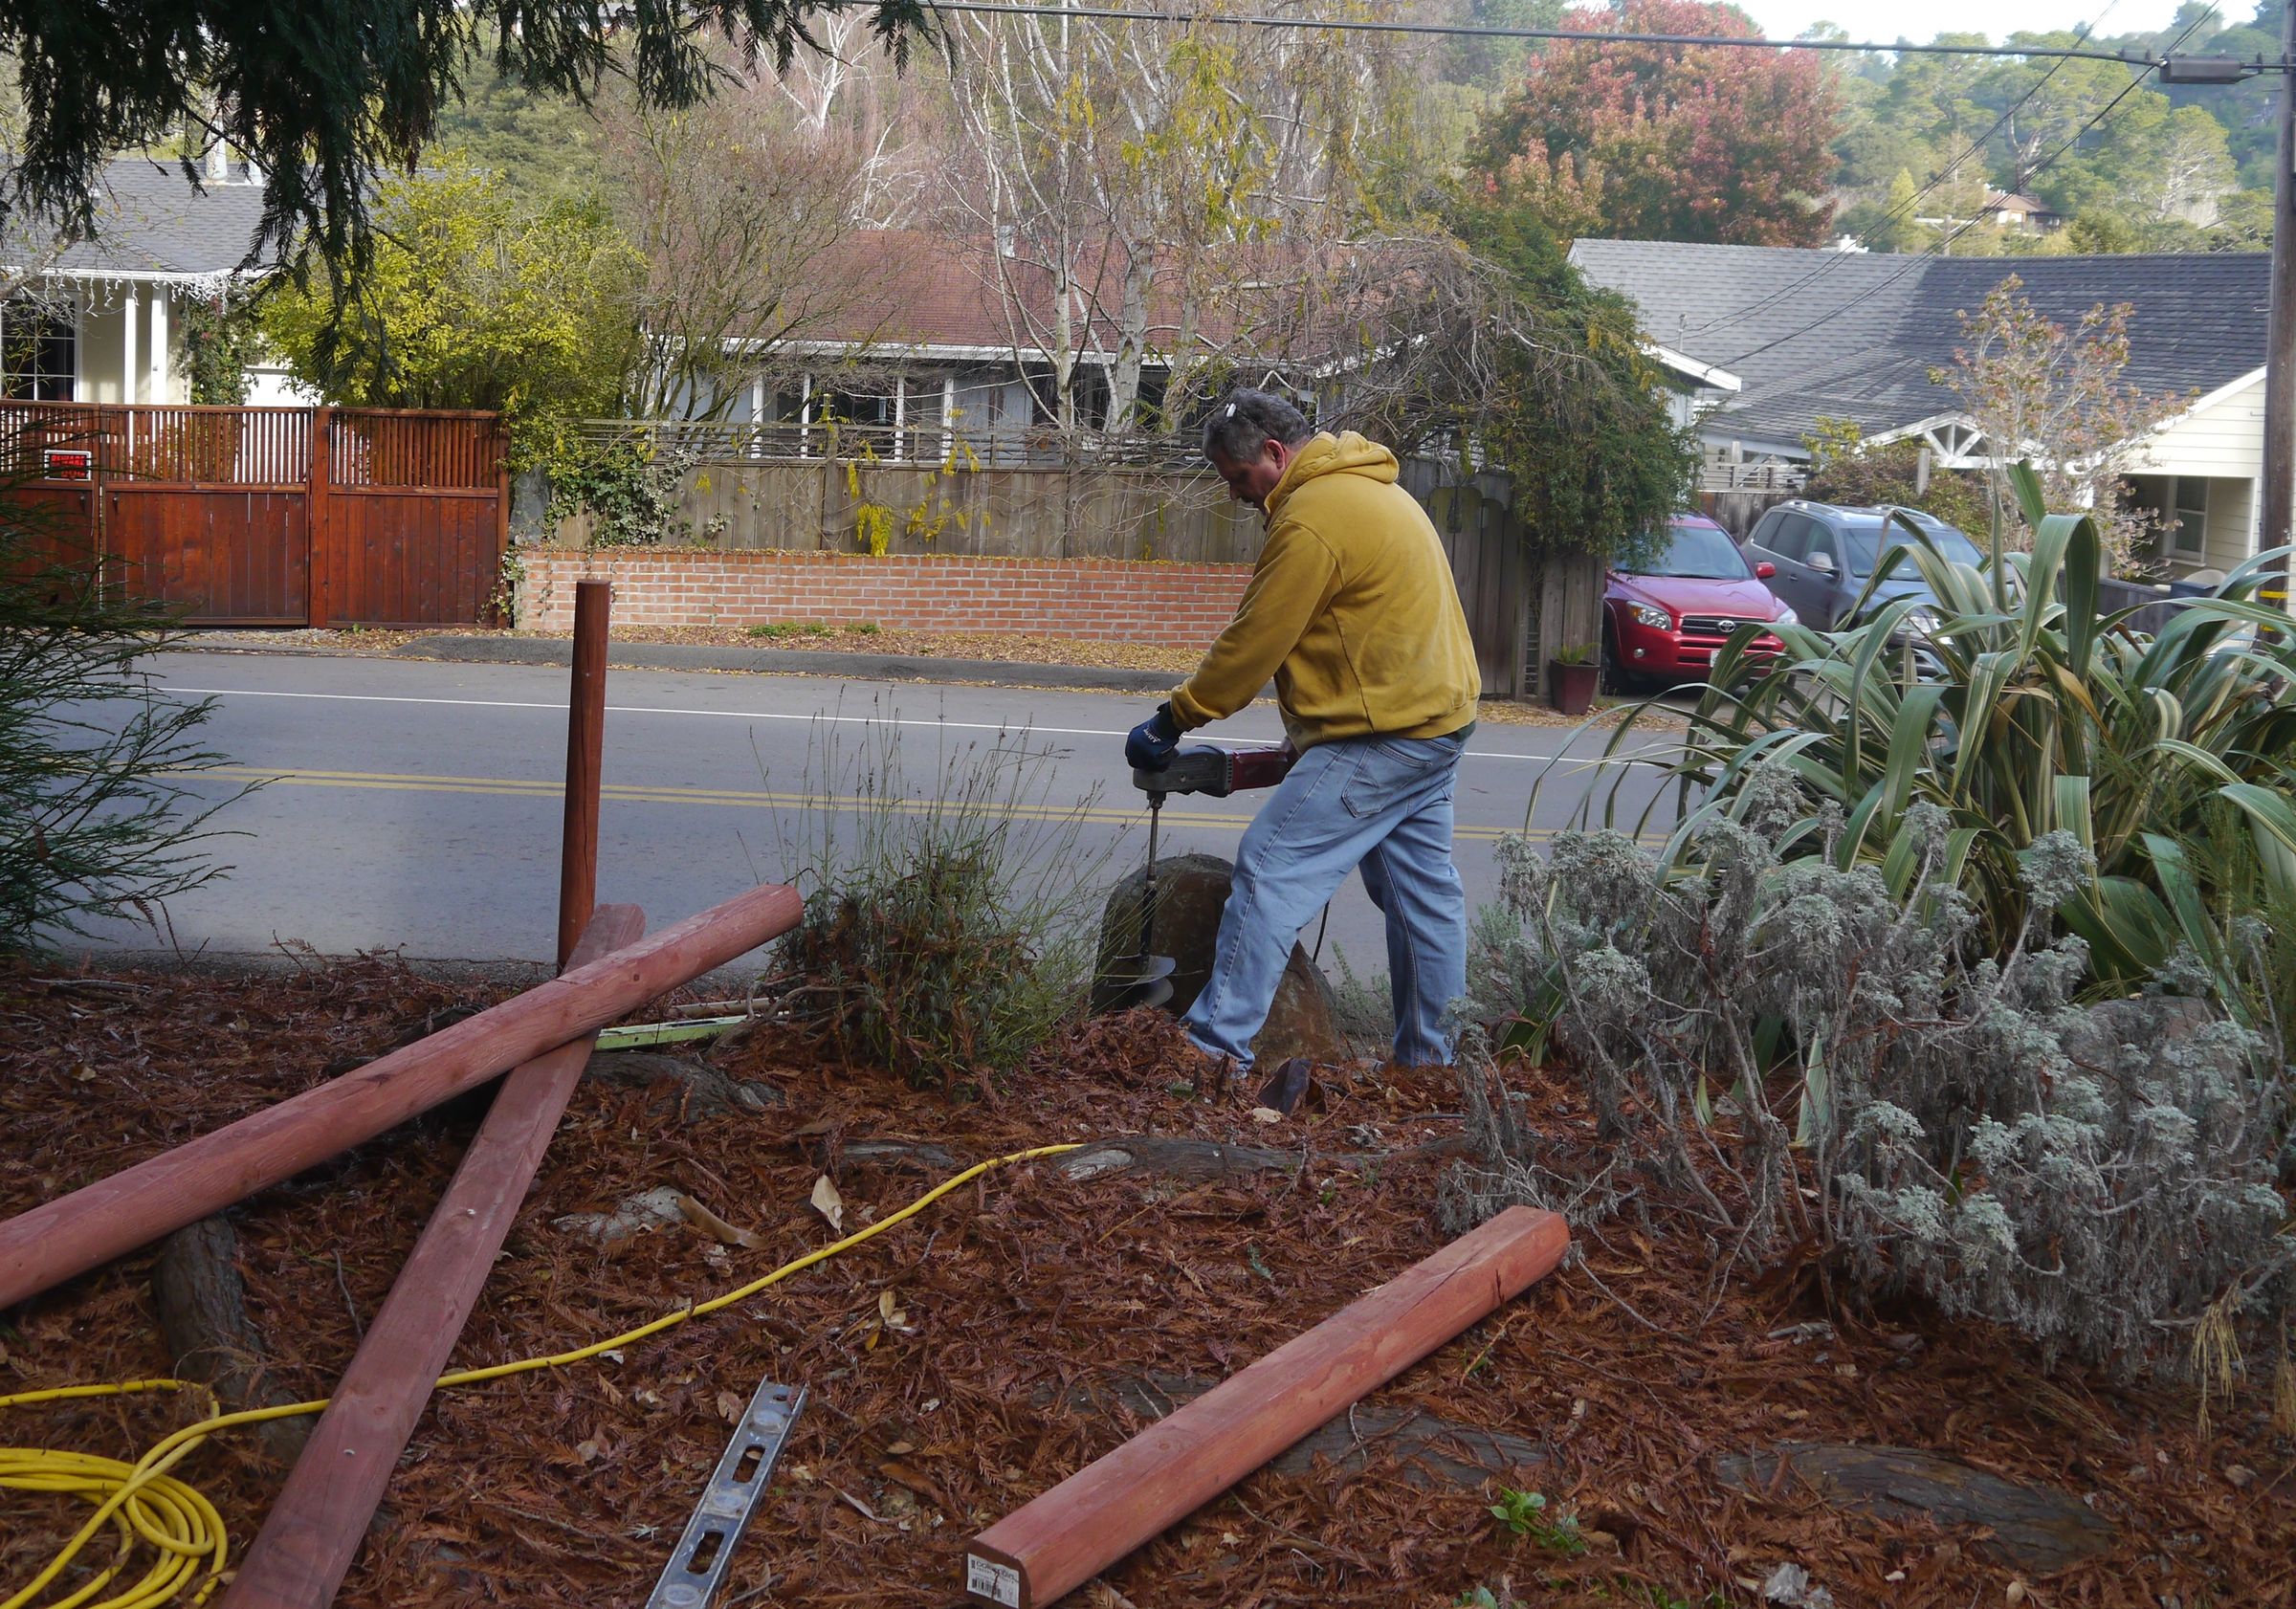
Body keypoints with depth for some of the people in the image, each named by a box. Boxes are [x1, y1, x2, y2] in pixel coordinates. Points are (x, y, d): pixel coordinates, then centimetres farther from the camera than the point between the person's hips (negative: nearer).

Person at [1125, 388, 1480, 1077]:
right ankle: (1429, 1057, 23)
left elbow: (1251, 645, -15)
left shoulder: (1313, 520, -18)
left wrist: (1172, 720, -5)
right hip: (1434, 716, 11)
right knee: (1422, 889, 15)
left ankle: (1217, 1046, -12)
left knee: (1271, 871, -11)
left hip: (1380, 738, -11)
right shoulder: (1371, 488, 16)